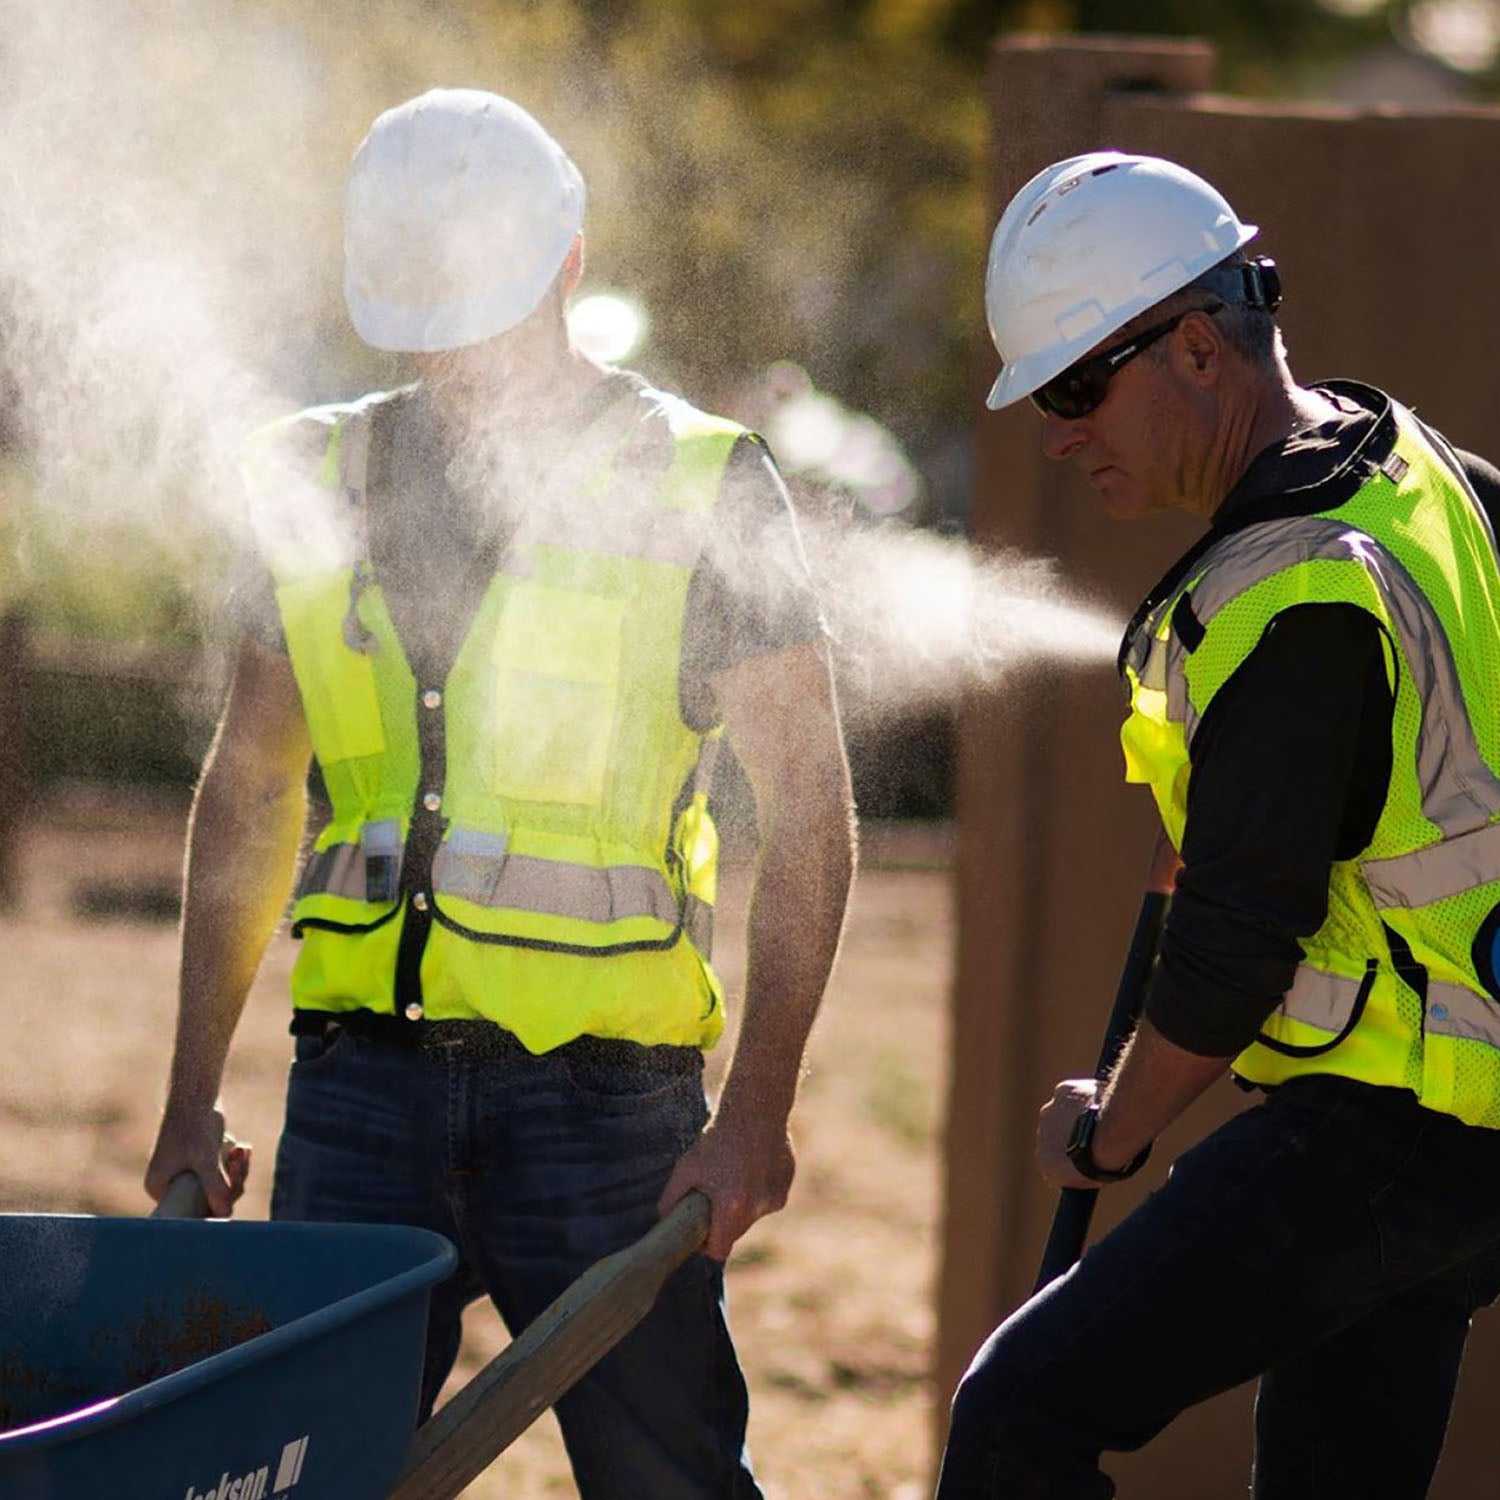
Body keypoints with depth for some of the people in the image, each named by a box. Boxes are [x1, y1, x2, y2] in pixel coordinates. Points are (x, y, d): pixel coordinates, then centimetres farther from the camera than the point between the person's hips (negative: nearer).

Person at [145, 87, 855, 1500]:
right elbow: (247, 792, 20)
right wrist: (192, 1097, 15)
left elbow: (807, 813, -1)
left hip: (604, 1094, -3)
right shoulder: (323, 481, 12)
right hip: (362, 1079, 3)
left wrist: (758, 1107, -11)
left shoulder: (700, 489, 0)